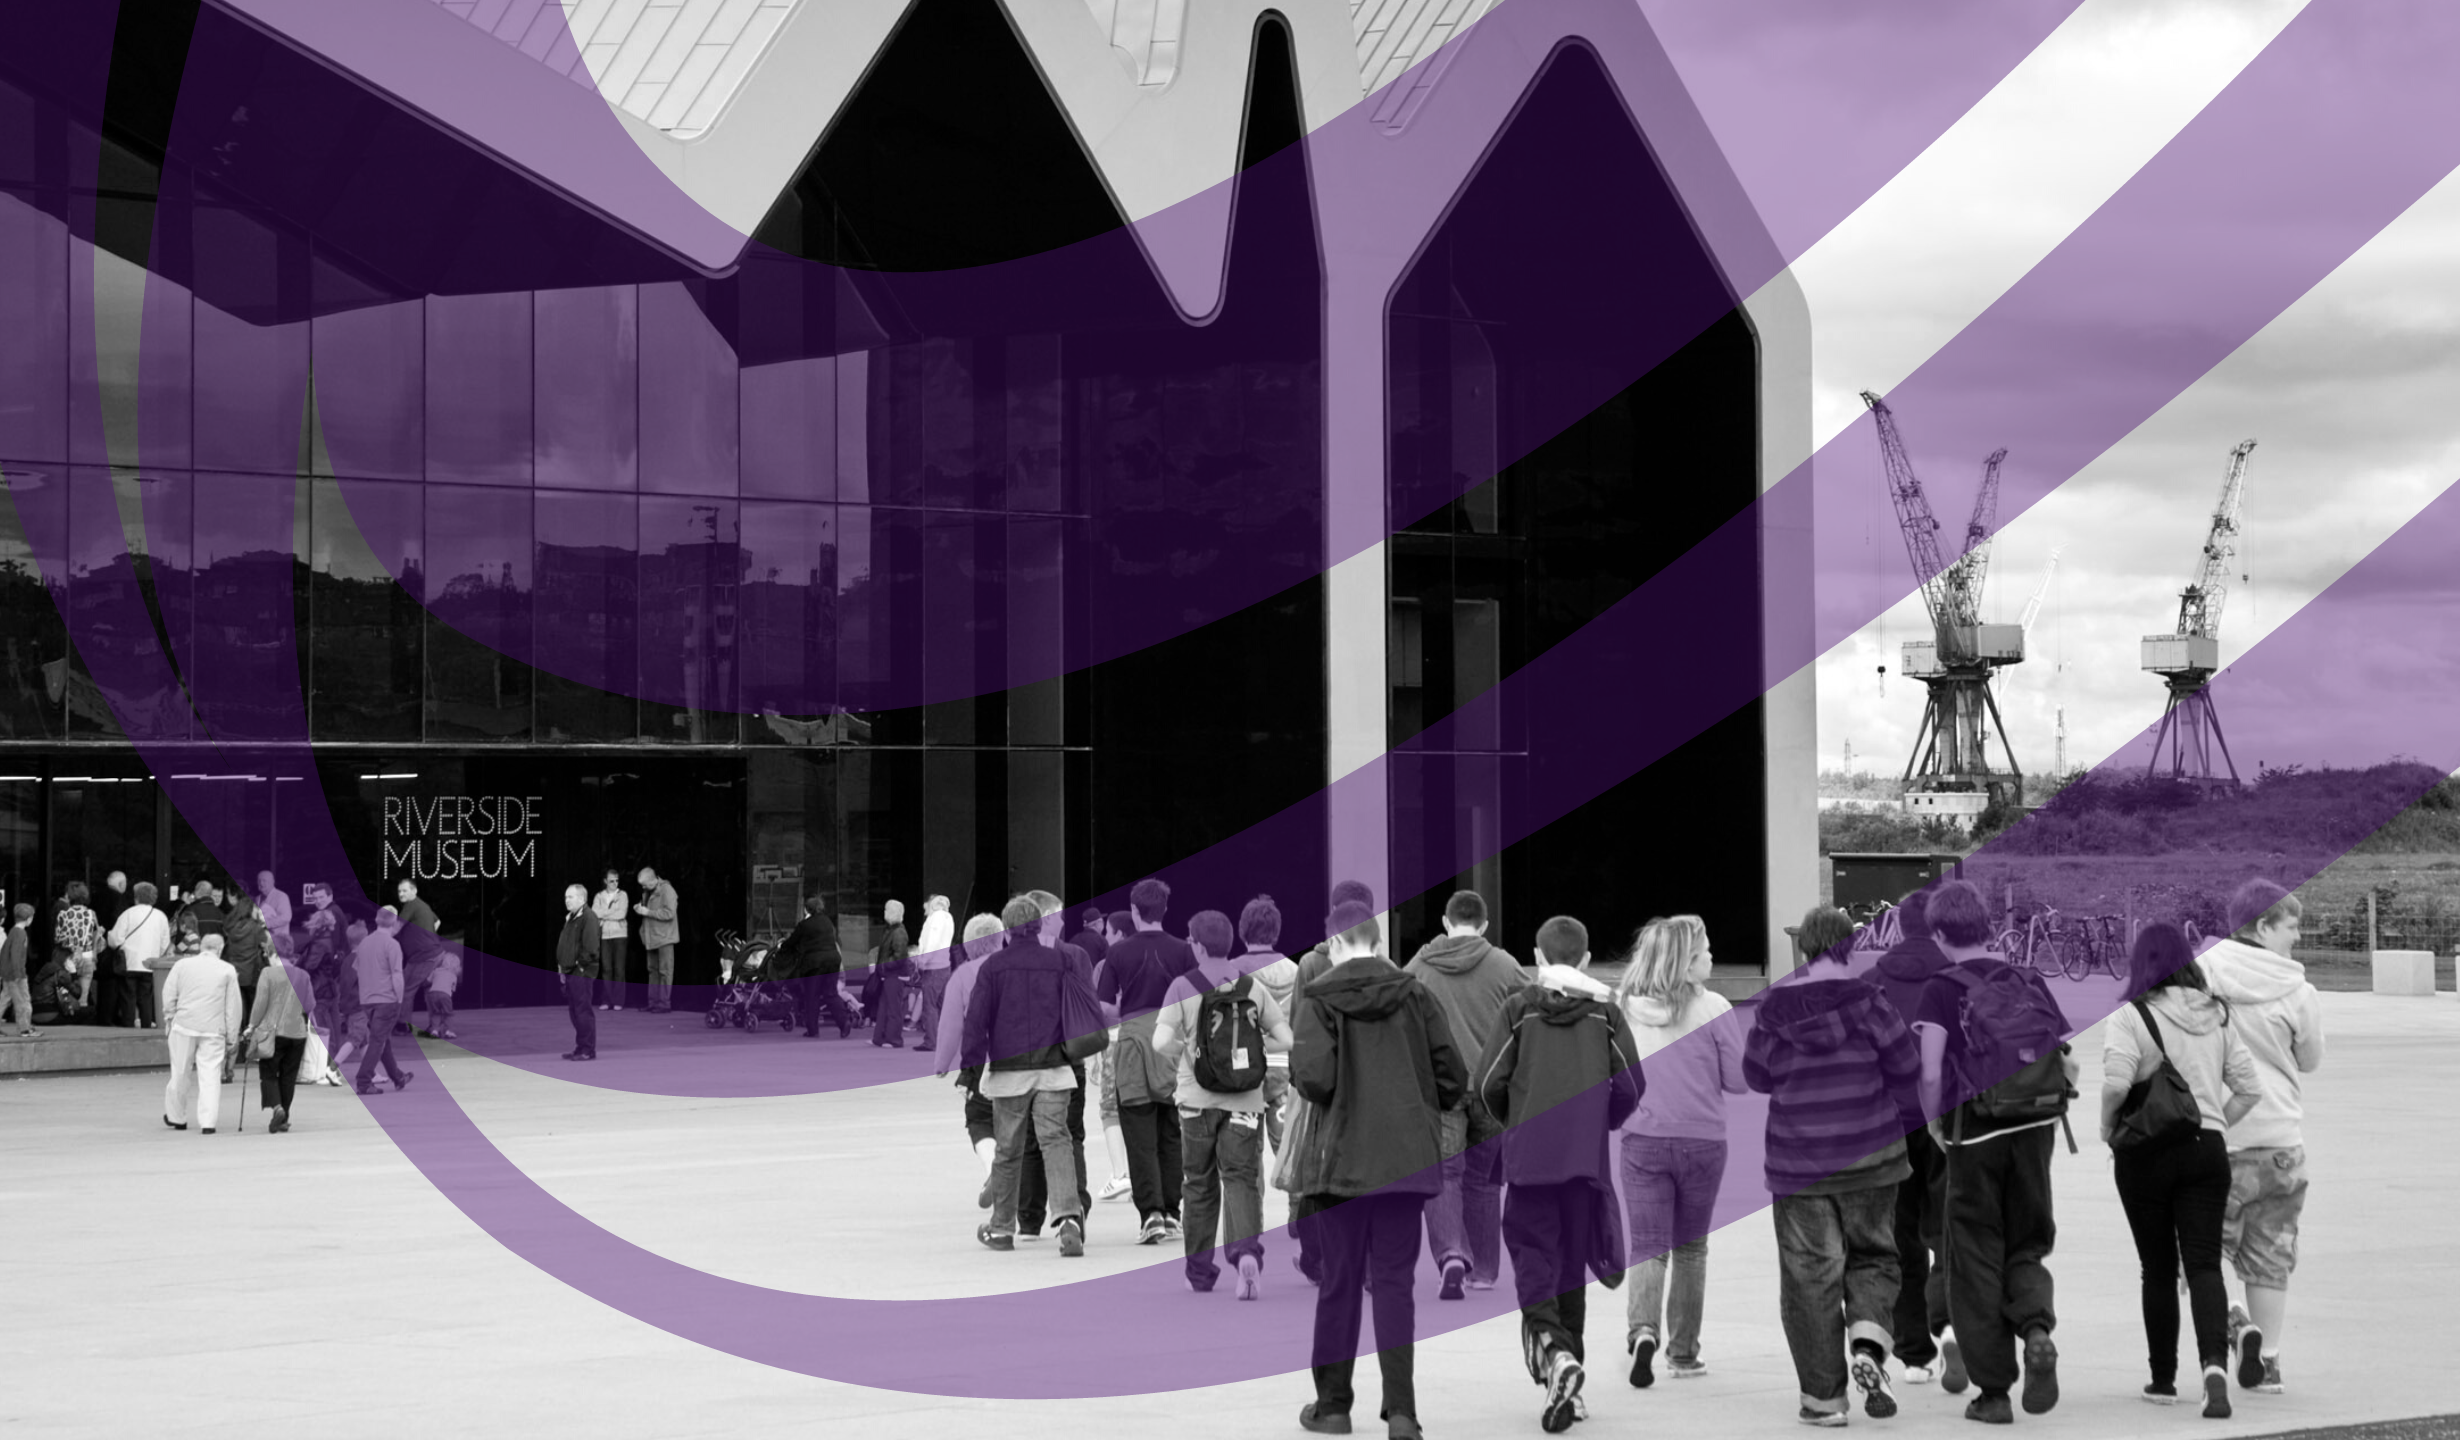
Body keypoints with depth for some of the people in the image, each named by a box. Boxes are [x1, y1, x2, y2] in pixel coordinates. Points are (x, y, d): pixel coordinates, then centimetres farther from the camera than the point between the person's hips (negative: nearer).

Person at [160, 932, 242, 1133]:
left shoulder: (182, 965, 6)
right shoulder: (227, 971, 4)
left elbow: (169, 996, 6)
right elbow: (233, 1007, 5)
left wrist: (169, 1020, 18)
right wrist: (232, 1037, 10)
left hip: (184, 1026, 1)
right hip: (213, 1030, -1)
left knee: (181, 1073, 12)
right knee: (210, 1075, -2)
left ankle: (176, 1117, 25)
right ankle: (208, 1122, -9)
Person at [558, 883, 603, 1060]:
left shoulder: (588, 919, -13)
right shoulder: (571, 918, 17)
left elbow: (590, 948, -20)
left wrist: (580, 964, -14)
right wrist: (562, 966, 15)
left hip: (581, 973, -10)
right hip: (570, 972, 10)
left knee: (583, 1011, -7)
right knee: (575, 1011, 13)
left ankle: (588, 1050, -3)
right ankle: (581, 1048, 19)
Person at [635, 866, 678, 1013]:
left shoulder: (666, 890, -13)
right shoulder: (648, 891, 12)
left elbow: (669, 913, -22)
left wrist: (648, 912, -20)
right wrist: (640, 908, 2)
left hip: (664, 937, -8)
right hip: (651, 938, 8)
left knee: (664, 971, -4)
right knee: (653, 970, 11)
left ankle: (664, 1003, -2)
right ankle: (653, 1002, 16)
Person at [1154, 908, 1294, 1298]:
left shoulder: (1182, 987, -5)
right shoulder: (1253, 987, 2)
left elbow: (1161, 1042, -16)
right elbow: (1286, 1038, -1)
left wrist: (1180, 1055, 5)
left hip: (1198, 1101, -1)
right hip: (1245, 1102, 1)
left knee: (1200, 1184, 13)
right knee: (1241, 1178, 0)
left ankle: (1200, 1271, 20)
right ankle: (1246, 1250, -26)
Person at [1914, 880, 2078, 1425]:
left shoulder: (1942, 988, -4)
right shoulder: (2029, 982, 9)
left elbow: (1930, 1073, -14)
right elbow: (2069, 1066, 6)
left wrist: (1934, 1125, 2)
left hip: (1976, 1134, -4)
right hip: (2036, 1132, 4)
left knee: (1975, 1257, 7)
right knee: (2027, 1246, 18)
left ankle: (1993, 1390, 8)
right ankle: (2037, 1328, -13)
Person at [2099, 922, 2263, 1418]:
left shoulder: (2132, 1018, -8)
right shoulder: (2216, 1016, 9)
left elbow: (2116, 1082, -21)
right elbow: (2249, 1088, 8)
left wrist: (2107, 1127, -4)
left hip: (2147, 1154, -3)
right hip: (2207, 1151, 3)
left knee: (2159, 1269, 9)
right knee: (2205, 1262, -2)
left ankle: (2163, 1378, 17)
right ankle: (2214, 1363, -24)